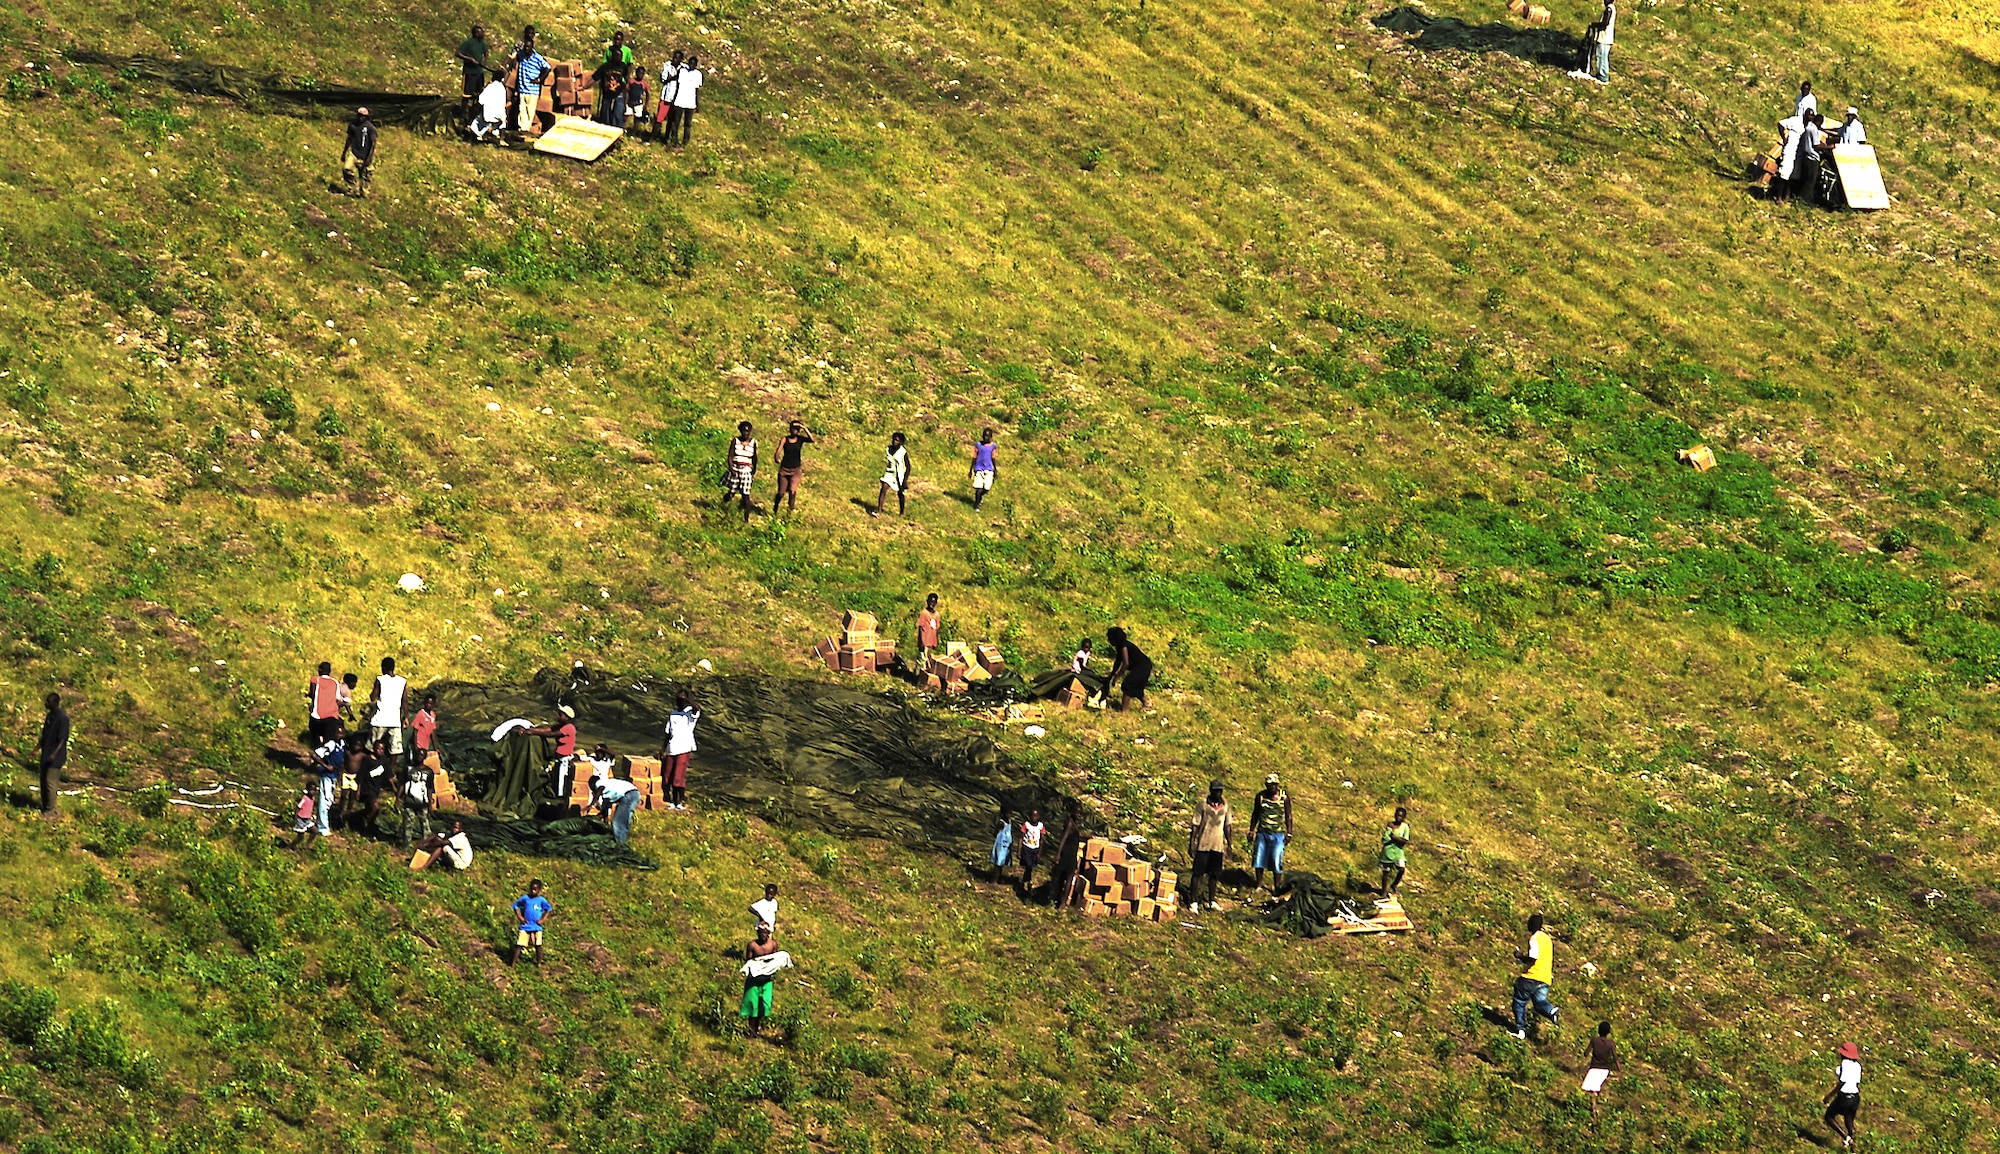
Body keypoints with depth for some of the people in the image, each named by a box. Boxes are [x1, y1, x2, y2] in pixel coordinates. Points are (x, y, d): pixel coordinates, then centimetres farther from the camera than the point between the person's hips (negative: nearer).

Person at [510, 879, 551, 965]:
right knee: (519, 944, -3)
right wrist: (519, 917, 1)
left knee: (538, 945, 1)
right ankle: (513, 962, 2)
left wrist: (543, 920, 0)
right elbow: (516, 906, 10)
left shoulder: (541, 900, -1)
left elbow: (549, 909, 10)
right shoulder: (525, 898, 0)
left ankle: (539, 963, 15)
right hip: (525, 926, 0)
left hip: (536, 927, 0)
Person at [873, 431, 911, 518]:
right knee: (883, 490, -14)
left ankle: (902, 512, 33)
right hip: (889, 474, 4)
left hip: (900, 475, -4)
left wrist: (905, 479, -15)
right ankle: (878, 511, -19)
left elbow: (908, 467, -10)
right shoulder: (889, 449, 0)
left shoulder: (903, 452, -15)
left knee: (900, 494, 12)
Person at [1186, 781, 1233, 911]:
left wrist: (1229, 844, 10)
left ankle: (1212, 900, 22)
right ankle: (1193, 902, 2)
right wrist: (1191, 844, -8)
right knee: (1198, 874, -2)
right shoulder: (1203, 806, -6)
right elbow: (1195, 826, -4)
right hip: (1203, 845, -3)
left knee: (1214, 875, 11)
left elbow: (1227, 826, 12)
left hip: (1218, 846, 3)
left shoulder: (1225, 806, 5)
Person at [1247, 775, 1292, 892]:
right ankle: (1259, 884, 17)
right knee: (1259, 859, 4)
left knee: (1276, 860, -6)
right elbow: (1255, 814, 12)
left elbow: (1288, 816, 2)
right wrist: (1251, 831, 10)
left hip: (1278, 834, -3)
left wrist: (1289, 833, -3)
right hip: (1262, 833, 3)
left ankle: (1277, 887, 2)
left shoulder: (1284, 797, -3)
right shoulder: (1260, 797, 2)